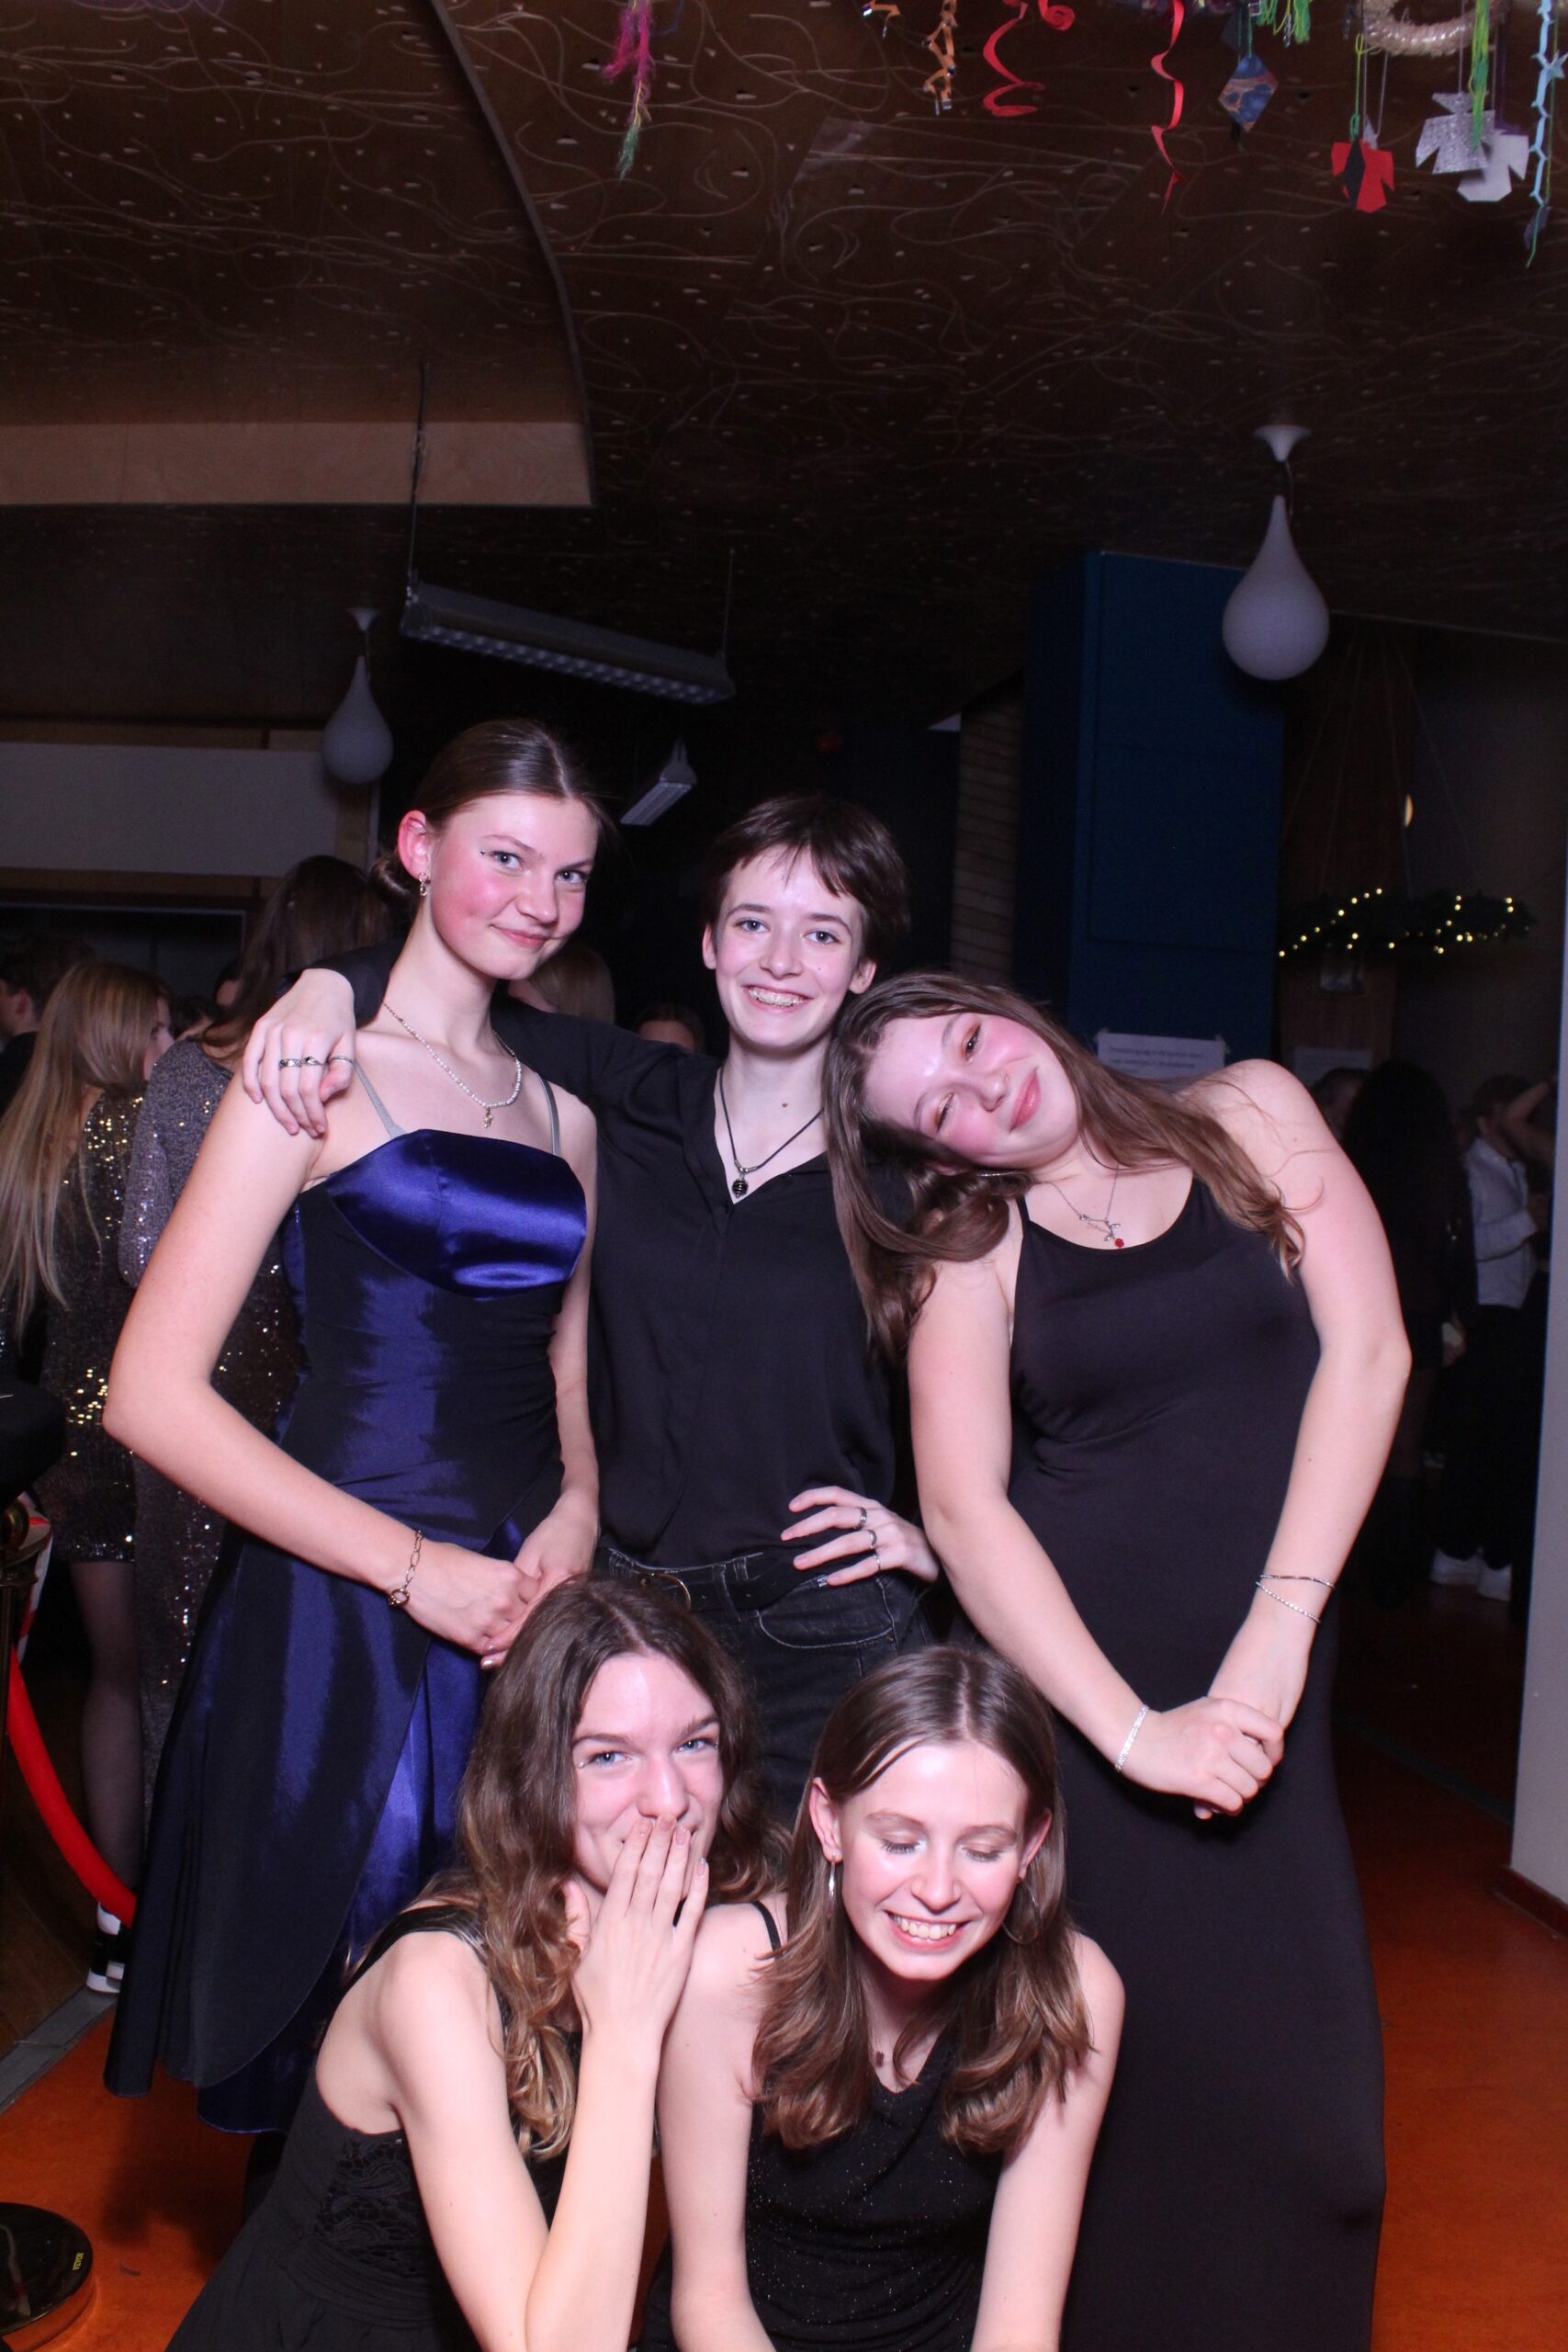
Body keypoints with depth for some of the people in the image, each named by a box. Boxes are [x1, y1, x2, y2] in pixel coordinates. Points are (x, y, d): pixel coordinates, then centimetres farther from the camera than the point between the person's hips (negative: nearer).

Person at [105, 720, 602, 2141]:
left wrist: (577, 1512, -1)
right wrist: (414, 1568, -15)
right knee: (330, 2037, 6)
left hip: (528, 1599, 6)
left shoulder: (563, 1113, 12)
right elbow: (154, 1396, -13)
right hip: (347, 1618, -5)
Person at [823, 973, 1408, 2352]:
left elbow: (1367, 1347, -4)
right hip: (1062, 1676, -1)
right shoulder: (968, 1250, 0)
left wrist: (1277, 1632, -11)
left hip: (1261, 1678, 2)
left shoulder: (1251, 1113, 3)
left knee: (1289, 2068, 2)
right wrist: (1134, 1730, -19)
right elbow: (963, 1507, -10)